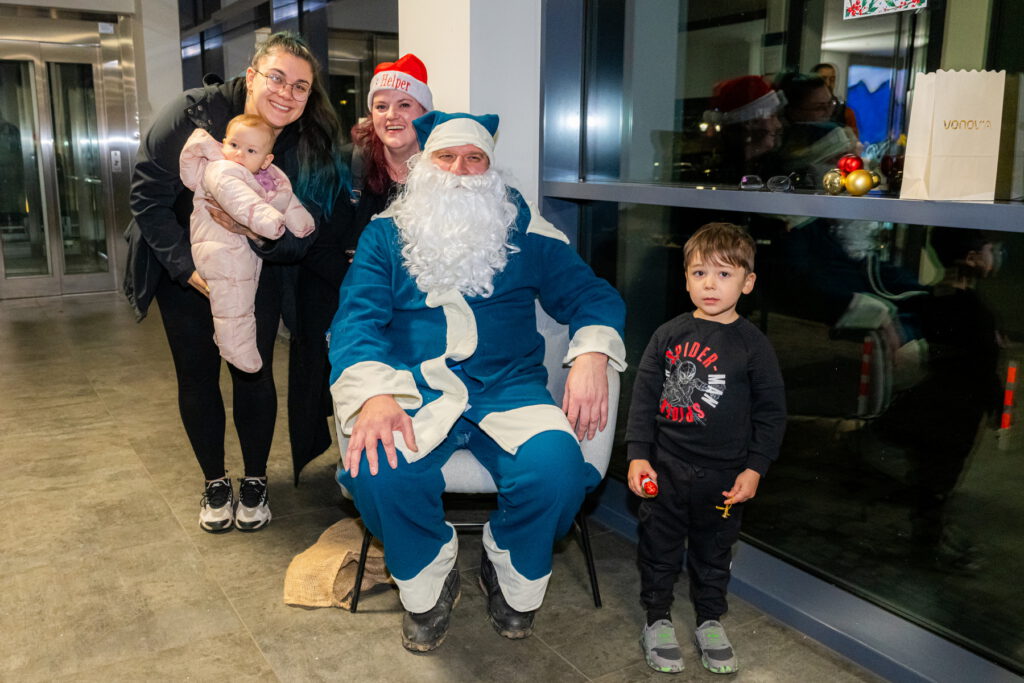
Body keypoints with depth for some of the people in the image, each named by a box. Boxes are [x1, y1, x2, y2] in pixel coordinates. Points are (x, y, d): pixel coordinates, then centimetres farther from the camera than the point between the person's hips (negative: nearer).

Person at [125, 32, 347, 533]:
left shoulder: (309, 146, -15)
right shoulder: (193, 114, -22)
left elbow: (300, 237, -11)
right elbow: (147, 196, -17)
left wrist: (262, 234, -33)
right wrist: (186, 266, -23)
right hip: (184, 269, -1)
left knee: (253, 373, -3)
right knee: (197, 375, 4)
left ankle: (255, 481, 18)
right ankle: (214, 483, 22)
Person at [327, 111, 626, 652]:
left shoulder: (525, 230, 12)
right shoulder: (387, 233, 10)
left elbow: (588, 294, 8)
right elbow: (357, 317, -2)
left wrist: (591, 355, -15)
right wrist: (374, 394, -23)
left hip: (509, 388, 1)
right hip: (414, 389, 0)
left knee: (556, 465, -29)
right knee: (376, 468, -30)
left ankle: (510, 579, 6)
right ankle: (428, 583, 3)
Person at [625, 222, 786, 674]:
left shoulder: (752, 344, -6)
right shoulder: (669, 335, -2)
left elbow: (771, 412, -2)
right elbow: (644, 396, 1)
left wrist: (754, 469, -7)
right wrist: (637, 455, -4)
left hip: (724, 476, -1)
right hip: (664, 469, 1)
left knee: (714, 551, 17)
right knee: (660, 547, 12)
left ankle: (710, 622, 37)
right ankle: (657, 620, 32)